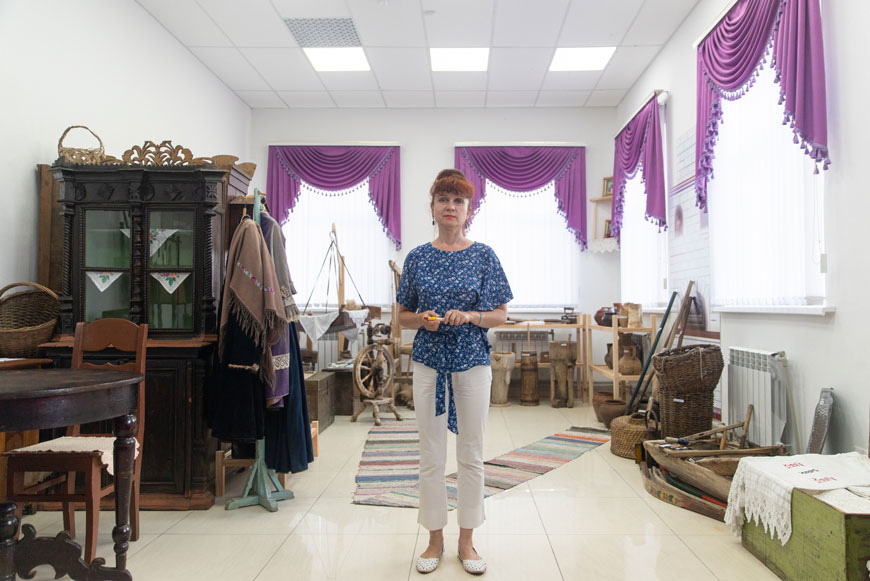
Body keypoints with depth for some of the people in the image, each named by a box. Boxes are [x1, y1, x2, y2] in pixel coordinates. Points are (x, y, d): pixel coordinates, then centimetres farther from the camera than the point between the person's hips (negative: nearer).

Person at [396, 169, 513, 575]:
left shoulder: (484, 256, 1)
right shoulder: (417, 258, 4)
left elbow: (501, 314, 2)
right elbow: (402, 315, 8)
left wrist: (470, 316, -16)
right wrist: (423, 319, -13)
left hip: (472, 362, -1)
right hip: (429, 361, 1)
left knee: (471, 454, 7)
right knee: (431, 454, 7)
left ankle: (466, 541, 24)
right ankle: (435, 538, 24)